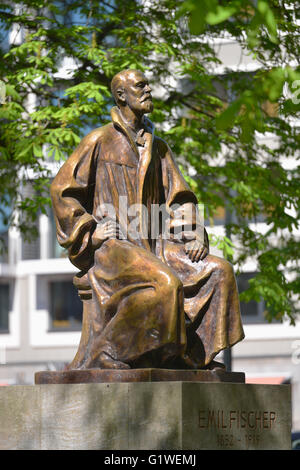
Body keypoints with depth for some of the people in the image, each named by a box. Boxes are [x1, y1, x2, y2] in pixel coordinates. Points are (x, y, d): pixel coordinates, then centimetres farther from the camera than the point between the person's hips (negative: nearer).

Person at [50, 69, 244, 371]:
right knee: (165, 285, -33)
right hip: (113, 246, -6)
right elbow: (61, 190, -1)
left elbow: (179, 198, 17)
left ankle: (197, 355, -6)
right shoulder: (99, 141, 1)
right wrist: (92, 231, -10)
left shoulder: (157, 147, 18)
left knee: (217, 271, -11)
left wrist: (194, 235, -1)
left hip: (154, 247, 7)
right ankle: (110, 349, -21)